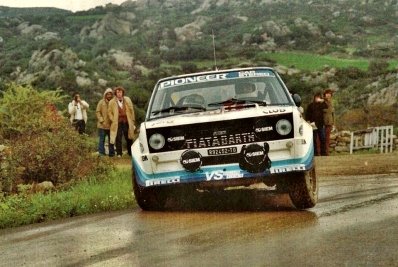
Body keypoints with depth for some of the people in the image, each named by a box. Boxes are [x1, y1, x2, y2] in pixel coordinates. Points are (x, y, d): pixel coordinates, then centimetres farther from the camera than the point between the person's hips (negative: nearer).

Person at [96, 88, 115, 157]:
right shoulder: (101, 102, 0)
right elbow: (98, 112, -2)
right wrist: (102, 121, -11)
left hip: (111, 125, 3)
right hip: (102, 125, -2)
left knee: (111, 140, 9)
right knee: (102, 140, -1)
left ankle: (111, 153, 16)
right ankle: (101, 153, 2)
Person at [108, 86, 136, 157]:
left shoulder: (127, 100, 7)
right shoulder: (112, 102, 3)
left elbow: (132, 111, 8)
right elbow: (109, 112, 7)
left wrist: (132, 121, 3)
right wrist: (113, 120, -6)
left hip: (127, 122, 2)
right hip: (117, 123, -1)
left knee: (129, 138, 6)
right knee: (118, 139, -4)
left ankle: (131, 153, 15)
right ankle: (119, 154, 2)